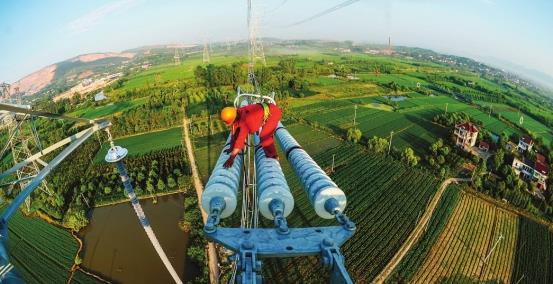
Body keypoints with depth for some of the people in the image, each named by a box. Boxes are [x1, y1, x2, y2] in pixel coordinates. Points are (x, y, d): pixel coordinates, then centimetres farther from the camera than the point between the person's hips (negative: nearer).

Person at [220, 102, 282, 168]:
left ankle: (273, 156, 1)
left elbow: (241, 138, -41)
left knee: (264, 136, -18)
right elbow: (234, 131, 0)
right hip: (265, 111, 9)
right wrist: (231, 148, 5)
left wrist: (231, 158, -42)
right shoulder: (236, 115, -12)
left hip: (273, 112, -9)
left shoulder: (244, 119, -37)